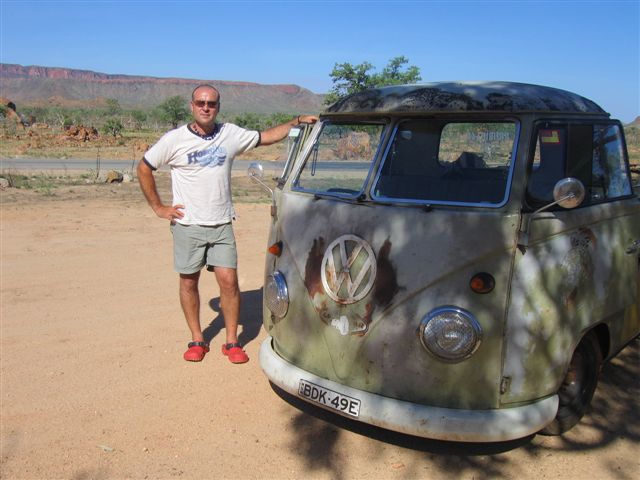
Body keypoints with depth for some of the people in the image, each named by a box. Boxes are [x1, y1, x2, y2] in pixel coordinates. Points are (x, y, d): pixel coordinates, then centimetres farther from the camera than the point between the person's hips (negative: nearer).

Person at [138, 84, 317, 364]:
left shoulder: (231, 134, 3)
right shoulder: (175, 139, -4)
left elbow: (267, 137, 13)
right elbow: (144, 169, 5)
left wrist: (297, 121, 4)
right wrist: (158, 207, 1)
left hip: (221, 225, 1)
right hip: (187, 226, -1)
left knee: (229, 281, -4)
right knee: (188, 282, 7)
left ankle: (232, 342, 10)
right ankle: (197, 340, 23)